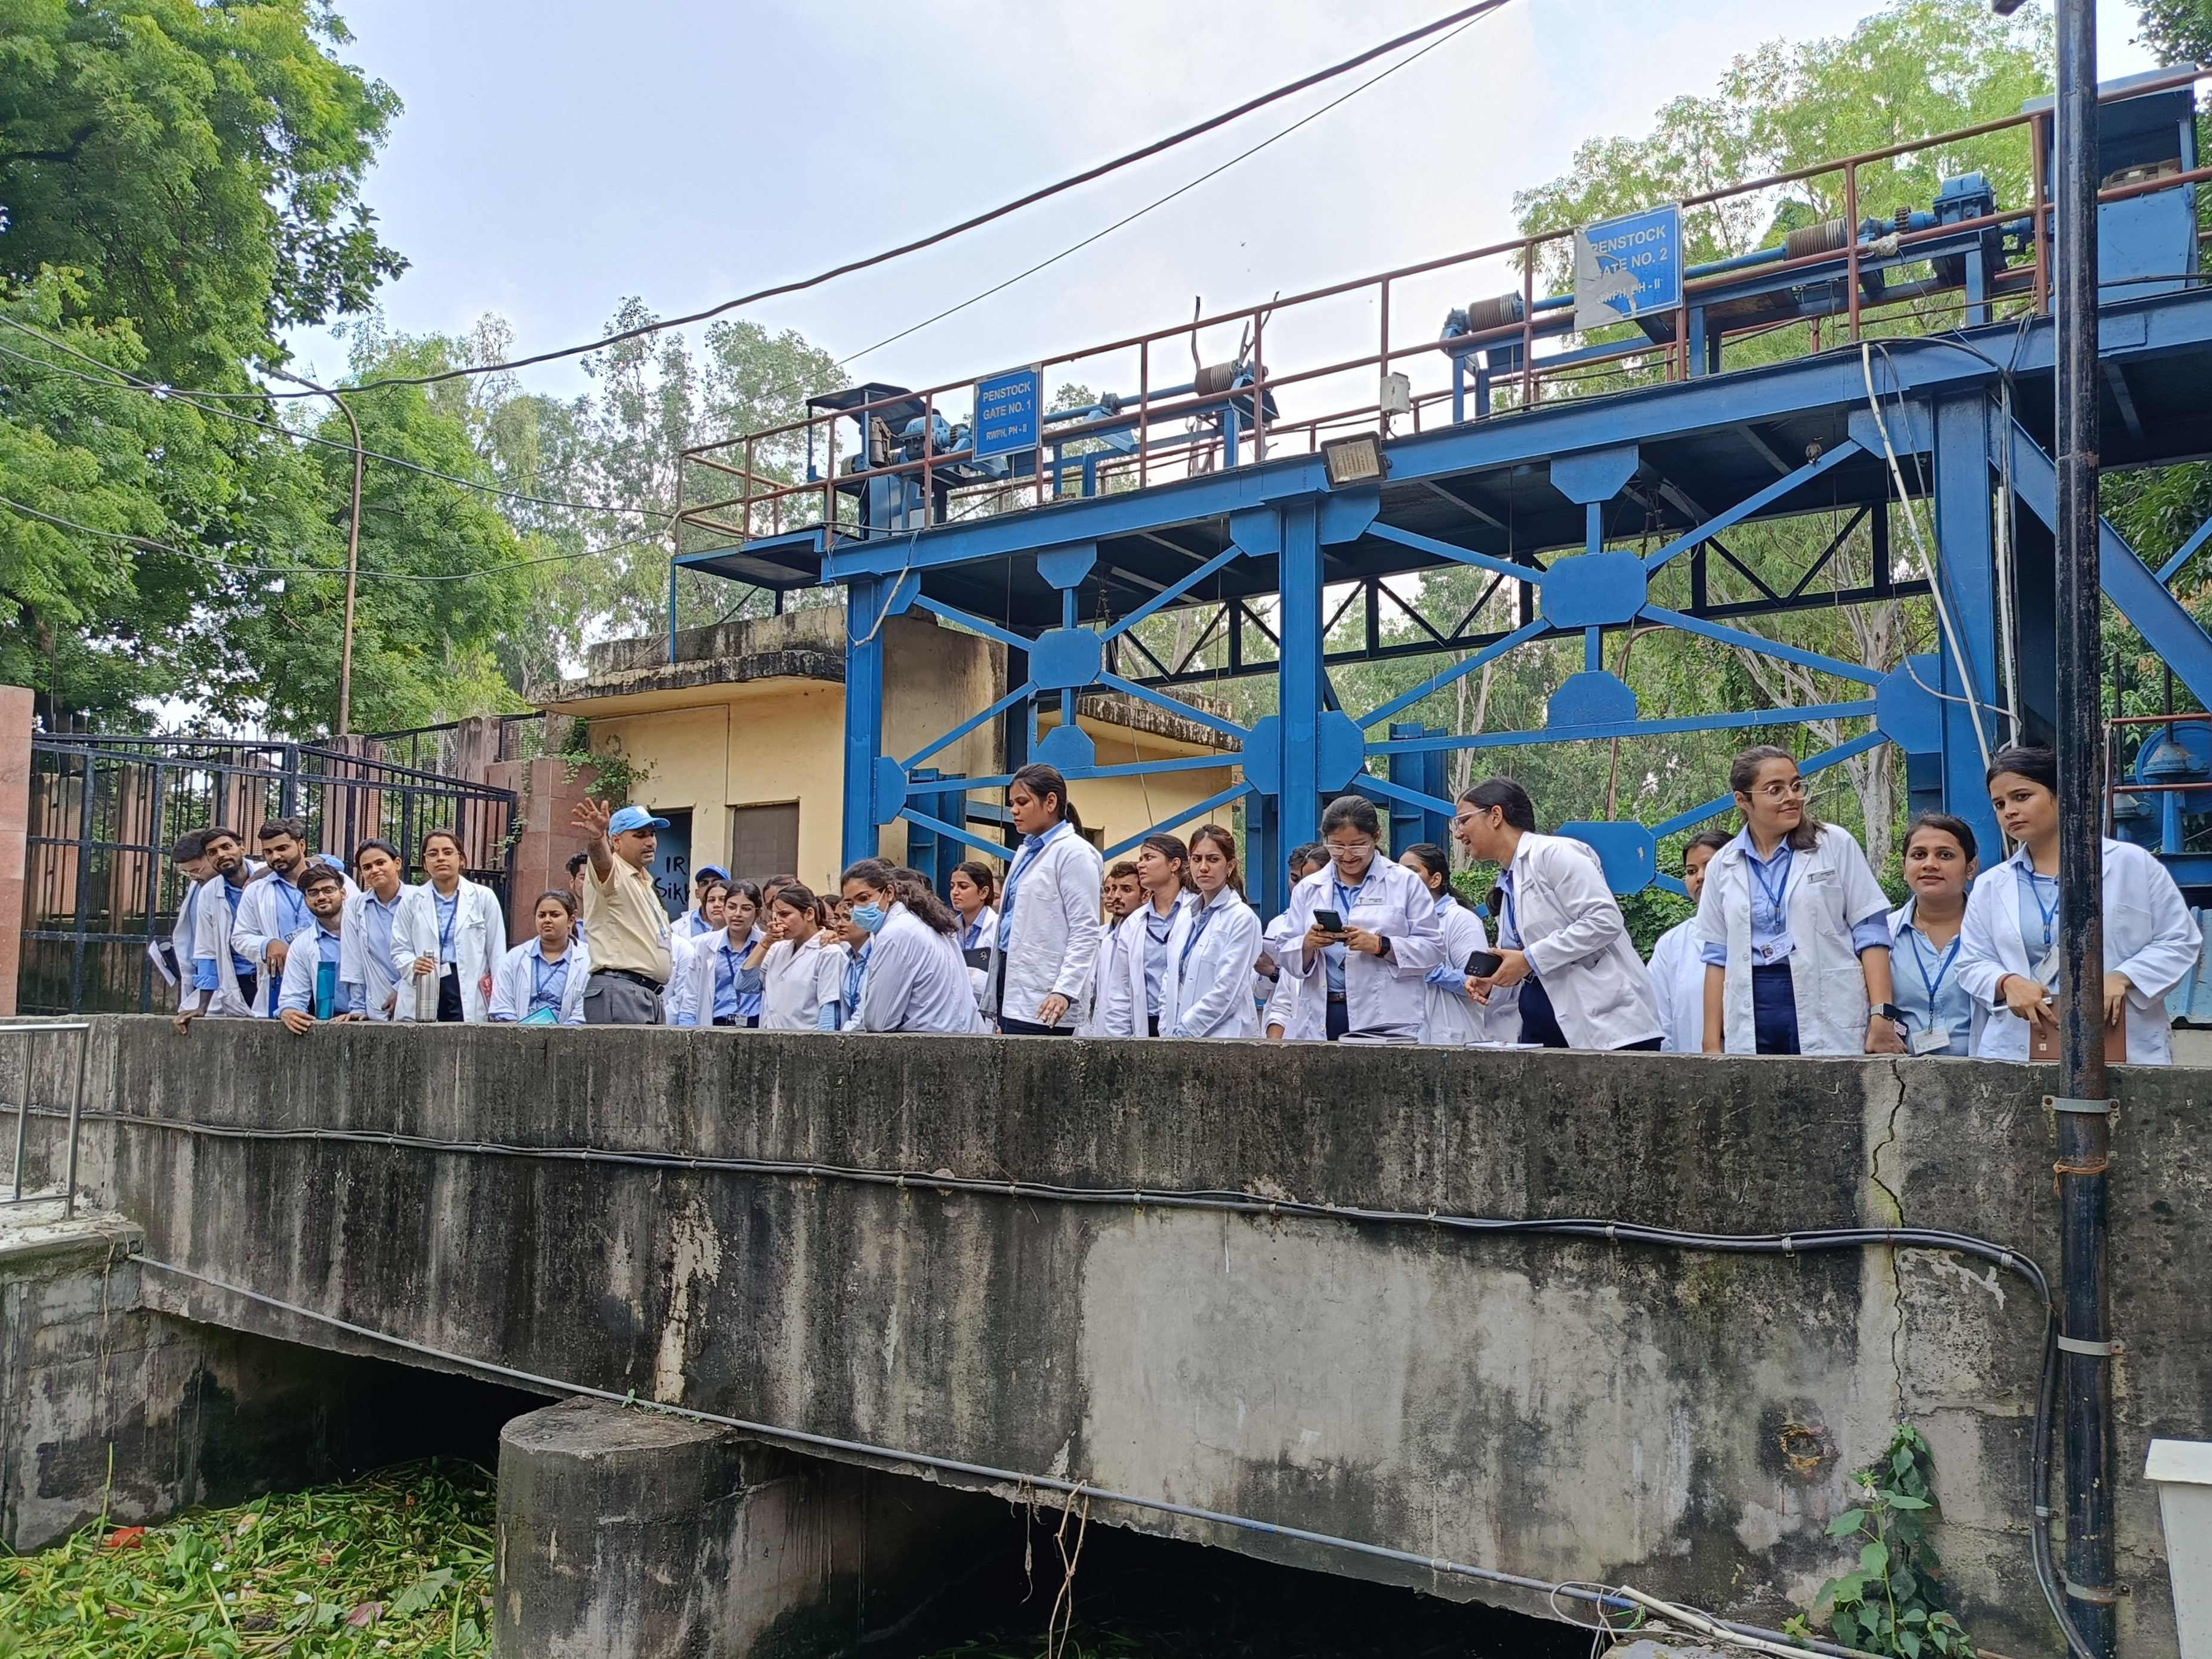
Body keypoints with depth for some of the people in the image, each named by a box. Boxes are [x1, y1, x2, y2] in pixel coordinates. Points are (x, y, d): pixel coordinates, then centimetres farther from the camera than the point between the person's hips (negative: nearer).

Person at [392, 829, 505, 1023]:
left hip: (469, 994, -1)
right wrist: (413, 966, -15)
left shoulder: (484, 897, 7)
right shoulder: (411, 900, 11)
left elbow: (497, 953, 5)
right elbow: (399, 950, 9)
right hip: (423, 993, 1)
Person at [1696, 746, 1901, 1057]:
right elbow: (1718, 958, 11)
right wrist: (1712, 1044, 7)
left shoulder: (1836, 844, 3)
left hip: (1829, 1014, -2)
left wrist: (1882, 1015, -9)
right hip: (1752, 1020, 2)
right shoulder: (1723, 866, 10)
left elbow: (1870, 933, 0)